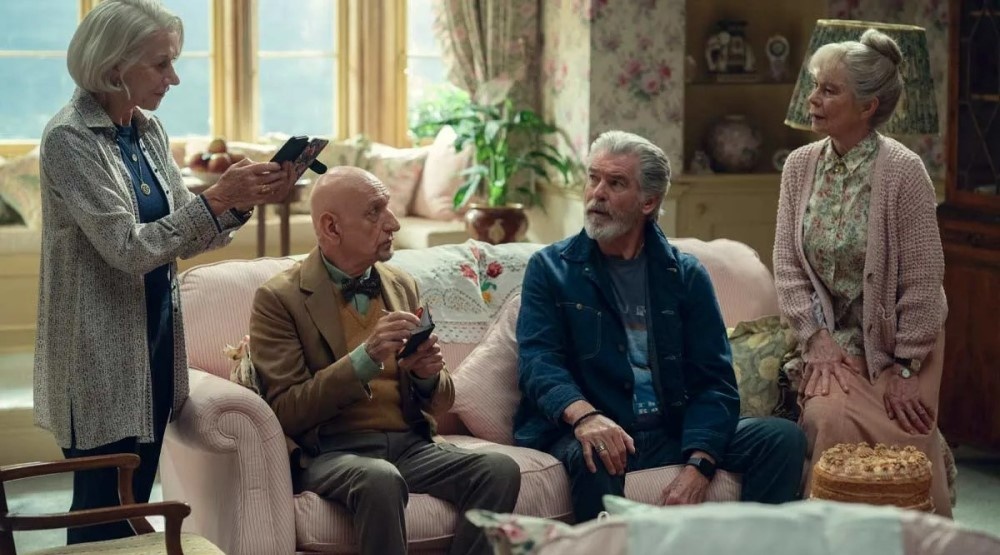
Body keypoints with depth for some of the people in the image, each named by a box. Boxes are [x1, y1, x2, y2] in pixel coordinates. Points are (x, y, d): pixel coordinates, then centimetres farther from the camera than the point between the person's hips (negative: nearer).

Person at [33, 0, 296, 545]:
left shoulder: (148, 130, 7)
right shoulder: (69, 139, -15)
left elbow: (180, 234, 10)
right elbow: (126, 247, -21)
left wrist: (242, 199, -6)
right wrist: (216, 197, -24)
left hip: (156, 336, 7)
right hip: (102, 354, -7)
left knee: (136, 504, 14)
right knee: (103, 514, 1)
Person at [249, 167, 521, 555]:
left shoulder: (402, 285, 14)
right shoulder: (279, 299, -3)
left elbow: (438, 403, 19)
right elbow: (285, 413, -10)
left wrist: (428, 375, -6)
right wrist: (365, 358, -21)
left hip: (410, 446, 5)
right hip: (332, 452, -5)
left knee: (500, 470, -23)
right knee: (381, 480, -37)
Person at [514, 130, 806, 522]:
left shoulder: (686, 276, 9)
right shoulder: (550, 269, 5)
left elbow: (714, 381, 1)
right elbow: (539, 361, -9)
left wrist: (698, 466, -19)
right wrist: (585, 415, -33)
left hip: (674, 432, 3)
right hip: (597, 433, -2)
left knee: (783, 438, -18)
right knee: (595, 454, -37)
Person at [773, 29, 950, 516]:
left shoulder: (903, 171, -16)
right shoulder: (800, 166, 0)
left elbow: (923, 280, -14)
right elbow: (787, 265, 0)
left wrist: (905, 369, -13)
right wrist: (816, 342, -10)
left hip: (897, 342, -3)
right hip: (834, 341, 3)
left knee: (904, 445, -13)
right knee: (828, 419, -21)